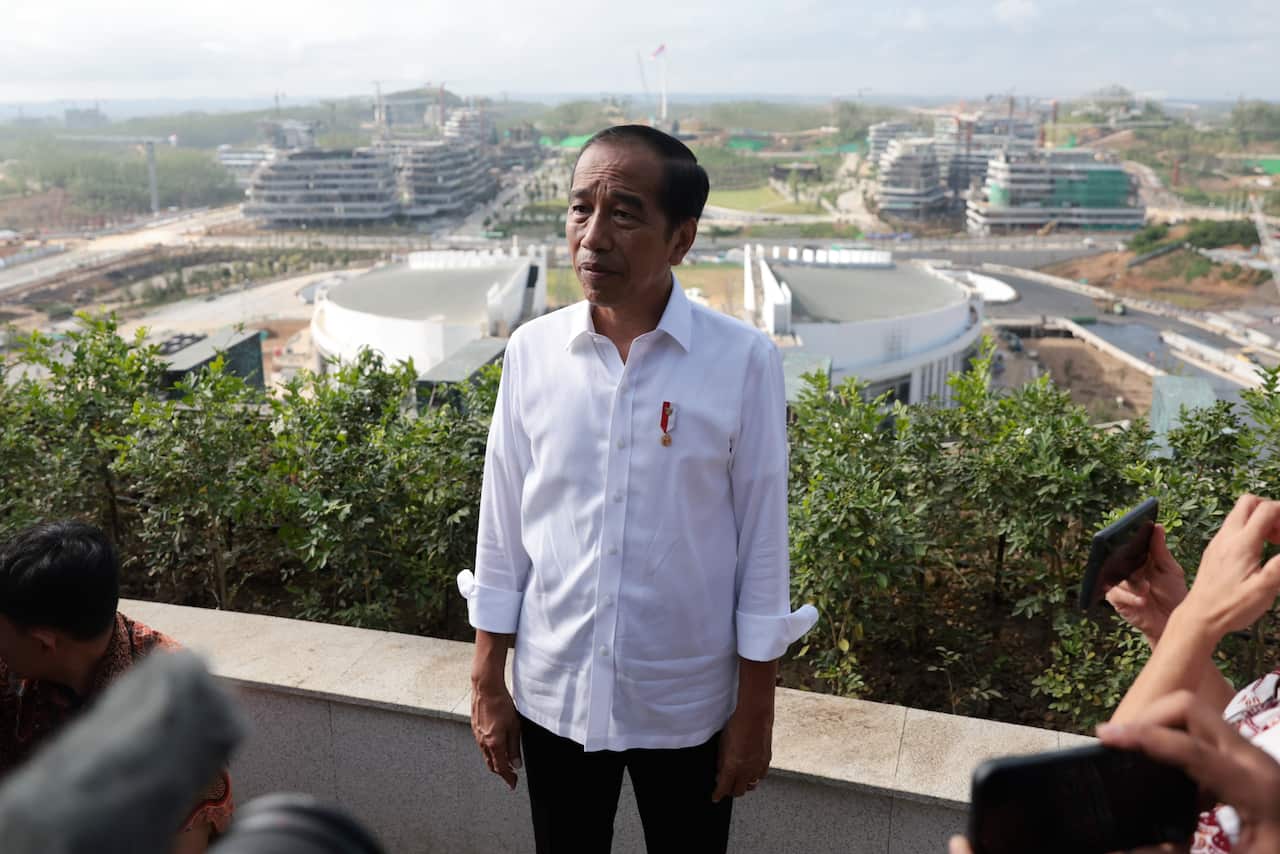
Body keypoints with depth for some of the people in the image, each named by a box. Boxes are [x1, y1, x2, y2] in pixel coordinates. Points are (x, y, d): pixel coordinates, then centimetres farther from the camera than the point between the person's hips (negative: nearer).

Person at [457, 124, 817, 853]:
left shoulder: (743, 361, -14)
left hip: (686, 702, -2)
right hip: (554, 692, 2)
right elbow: (503, 530, 0)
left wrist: (754, 712, -4)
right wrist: (487, 683, 4)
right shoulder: (532, 351, -7)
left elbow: (762, 544, -8)